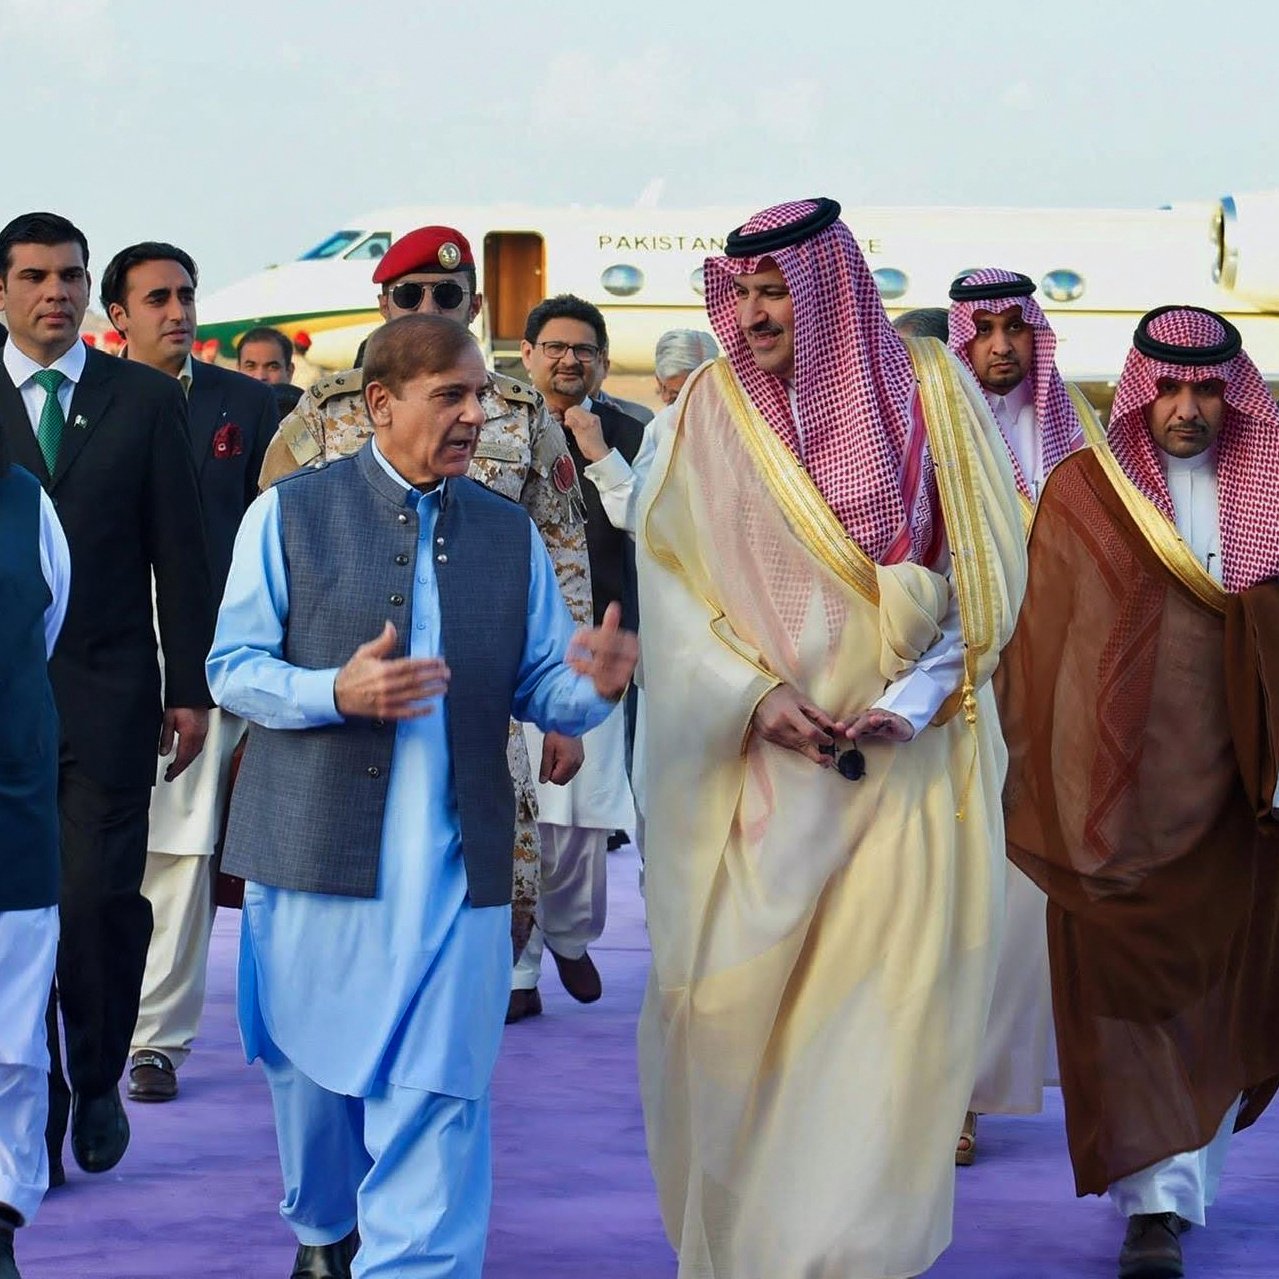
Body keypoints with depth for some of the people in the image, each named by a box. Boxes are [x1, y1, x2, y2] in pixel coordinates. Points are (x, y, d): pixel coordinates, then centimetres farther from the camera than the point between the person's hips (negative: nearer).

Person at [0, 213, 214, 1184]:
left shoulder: (147, 399, 6)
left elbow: (180, 552, 6)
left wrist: (191, 688, 3)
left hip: (110, 693, 0)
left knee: (101, 896, -7)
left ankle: (99, 1083, 15)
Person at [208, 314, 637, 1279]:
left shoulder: (510, 534, 10)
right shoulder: (290, 514, 1)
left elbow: (539, 687, 7)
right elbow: (233, 669, -2)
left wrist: (599, 685, -17)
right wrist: (337, 691, -20)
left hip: (455, 865, 1)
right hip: (317, 851, -1)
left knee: (436, 1093, -8)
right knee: (315, 1065, 14)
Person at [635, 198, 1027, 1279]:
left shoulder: (930, 394, 2)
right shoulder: (710, 411, 4)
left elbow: (987, 570, 2)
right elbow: (671, 580, 2)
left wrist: (916, 696, -11)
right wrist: (753, 698, -12)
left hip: (906, 758, 0)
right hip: (753, 766, 0)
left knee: (890, 999, -5)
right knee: (737, 997, -2)